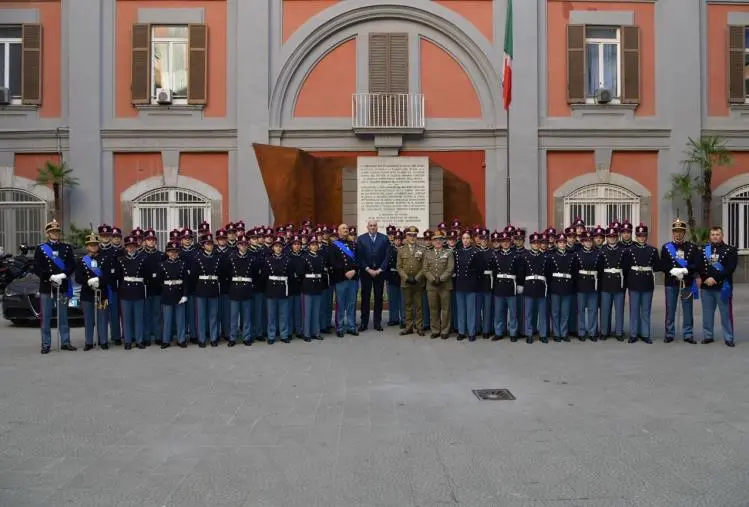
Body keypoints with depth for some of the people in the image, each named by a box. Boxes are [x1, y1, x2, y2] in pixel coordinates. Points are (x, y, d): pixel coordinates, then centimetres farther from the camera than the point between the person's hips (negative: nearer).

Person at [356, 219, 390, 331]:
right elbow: (359, 257, -2)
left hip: (380, 272, 1)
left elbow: (387, 256, -1)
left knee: (379, 297, 5)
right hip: (365, 272, -1)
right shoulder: (361, 239, 2)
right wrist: (368, 269, -9)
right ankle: (364, 322, 8)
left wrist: (380, 270, -8)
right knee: (365, 297, 2)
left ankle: (377, 322, 12)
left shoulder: (384, 238, 3)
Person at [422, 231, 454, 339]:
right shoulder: (427, 253, 13)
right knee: (433, 309, 6)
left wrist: (441, 279, -15)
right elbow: (425, 269, 5)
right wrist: (432, 279, -10)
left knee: (445, 309, 1)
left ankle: (445, 331, 9)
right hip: (431, 285, 2)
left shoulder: (449, 253, 5)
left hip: (445, 285, -2)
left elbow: (450, 269, -5)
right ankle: (435, 330, 14)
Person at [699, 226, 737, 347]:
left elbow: (730, 268, -11)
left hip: (723, 287, -3)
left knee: (726, 313, 1)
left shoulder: (730, 250, 0)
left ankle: (728, 338, 9)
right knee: (707, 313, 9)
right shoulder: (704, 250, 11)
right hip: (706, 287, 3)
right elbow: (699, 266, 4)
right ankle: (708, 336, 19)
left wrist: (715, 278, -19)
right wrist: (705, 278, -13)